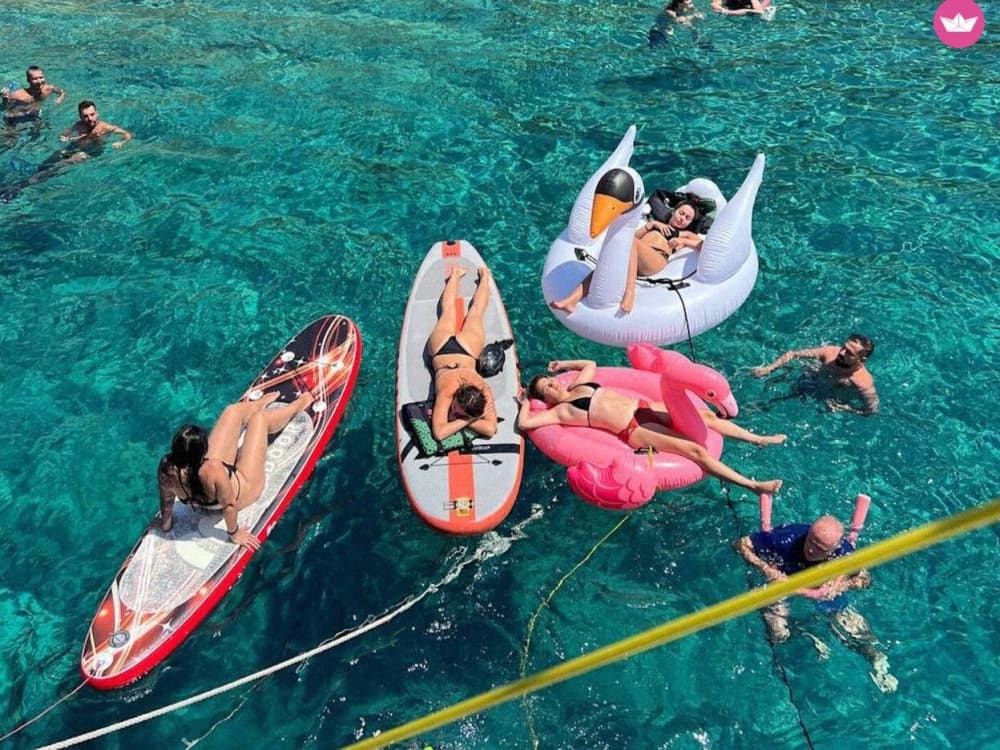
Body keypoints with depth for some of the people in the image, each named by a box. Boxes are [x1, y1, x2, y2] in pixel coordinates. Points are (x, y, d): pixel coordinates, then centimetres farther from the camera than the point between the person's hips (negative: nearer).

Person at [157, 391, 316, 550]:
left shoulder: (166, 467, -33)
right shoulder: (213, 470, -48)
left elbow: (166, 499, -13)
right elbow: (229, 506, -33)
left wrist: (165, 523, 7)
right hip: (242, 490, -5)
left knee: (234, 412, 12)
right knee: (260, 419, 10)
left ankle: (260, 403, 52)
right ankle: (297, 405, 46)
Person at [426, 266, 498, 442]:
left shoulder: (483, 390, -41)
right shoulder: (446, 391, -44)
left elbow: (491, 429, -41)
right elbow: (439, 433, -46)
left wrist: (455, 418, -43)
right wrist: (466, 420, -49)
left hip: (467, 348, 0)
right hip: (444, 347, 0)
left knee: (476, 310, 29)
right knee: (449, 310, 30)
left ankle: (484, 276, 53)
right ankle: (455, 275, 54)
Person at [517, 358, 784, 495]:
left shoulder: (579, 386, 15)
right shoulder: (561, 411, -5)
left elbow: (590, 363, 34)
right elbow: (523, 423, -15)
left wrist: (563, 364, 26)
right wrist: (525, 403, 1)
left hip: (642, 406, 8)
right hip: (633, 430, -8)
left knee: (706, 415, 5)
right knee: (694, 450, -18)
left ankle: (758, 439, 21)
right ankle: (752, 485, -15)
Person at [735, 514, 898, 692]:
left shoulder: (844, 553, -30)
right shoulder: (787, 538, -39)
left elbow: (865, 579, -8)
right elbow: (742, 544, -28)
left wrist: (841, 585, -27)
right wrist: (767, 569, -38)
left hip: (823, 592, 2)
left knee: (857, 632, -1)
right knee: (779, 635, -19)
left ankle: (878, 662, 33)